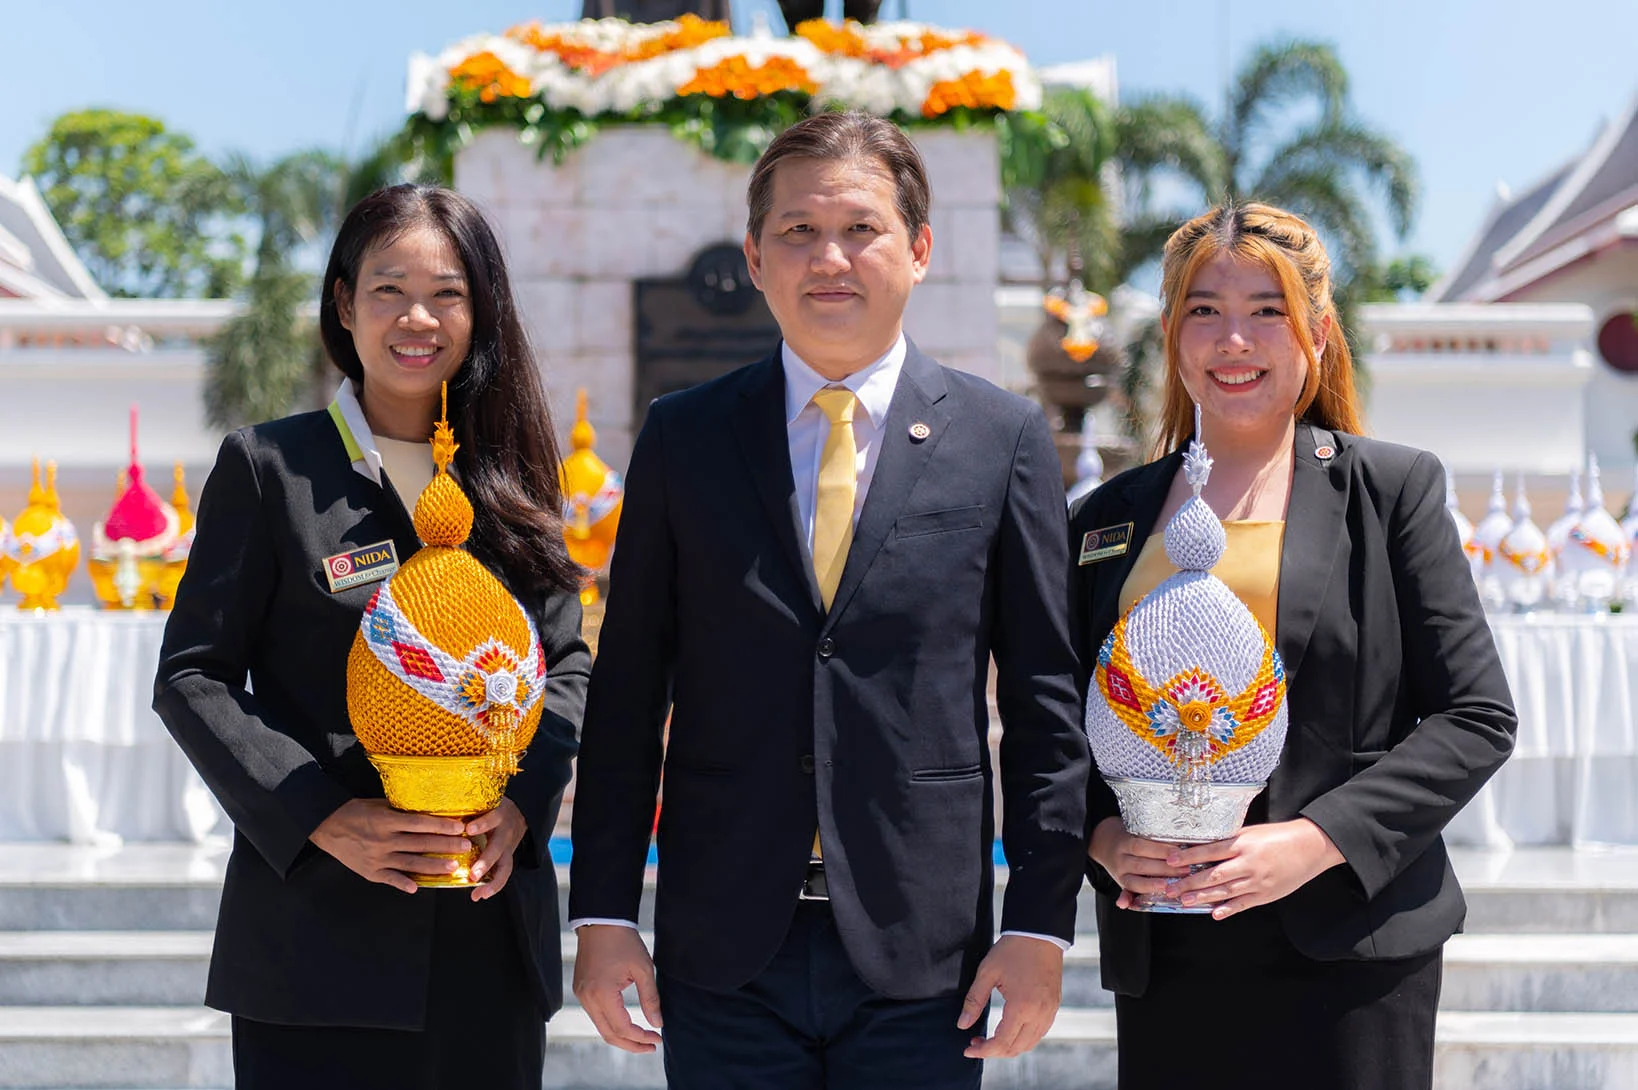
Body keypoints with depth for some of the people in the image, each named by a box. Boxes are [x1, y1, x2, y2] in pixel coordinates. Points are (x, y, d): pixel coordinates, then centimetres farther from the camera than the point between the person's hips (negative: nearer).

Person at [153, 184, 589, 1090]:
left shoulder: (509, 478, 11)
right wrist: (322, 818, -13)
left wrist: (521, 803, -6)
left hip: (488, 925, 3)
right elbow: (191, 676, -1)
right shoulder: (268, 467, 0)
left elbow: (567, 663, 13)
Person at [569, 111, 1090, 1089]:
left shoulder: (1005, 439, 3)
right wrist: (603, 911, 1)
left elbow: (1045, 704, 2)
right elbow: (628, 691, 6)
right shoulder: (682, 439, 6)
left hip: (921, 959, -1)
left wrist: (1041, 925, -3)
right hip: (724, 959, 1)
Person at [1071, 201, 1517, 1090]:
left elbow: (1476, 717, -2)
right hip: (1161, 954, 3)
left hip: (1347, 951, -3)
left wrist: (1318, 840, -13)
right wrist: (1101, 836, -5)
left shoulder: (1391, 489, 3)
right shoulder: (1109, 516, 12)